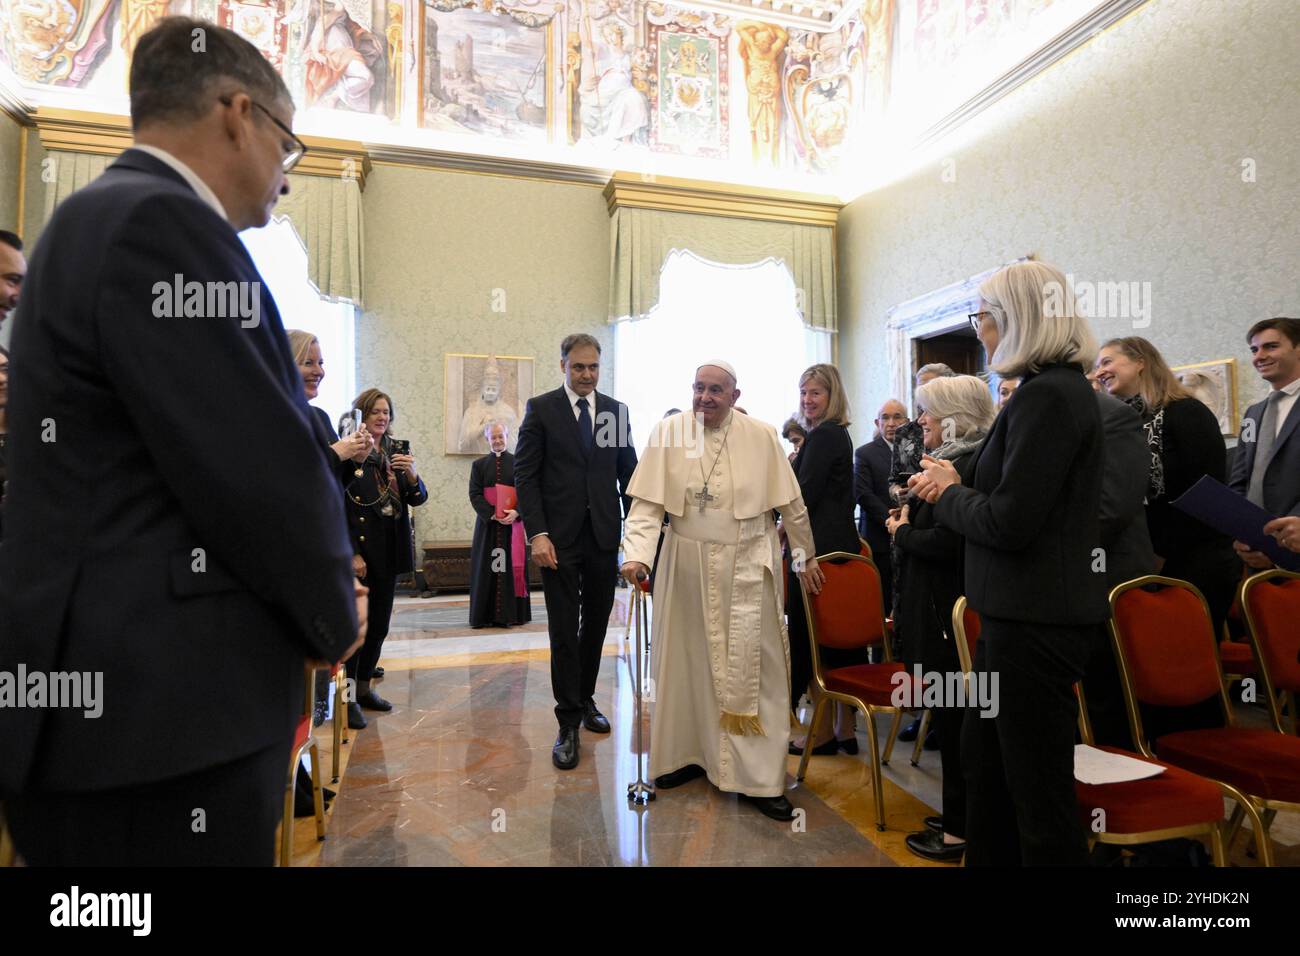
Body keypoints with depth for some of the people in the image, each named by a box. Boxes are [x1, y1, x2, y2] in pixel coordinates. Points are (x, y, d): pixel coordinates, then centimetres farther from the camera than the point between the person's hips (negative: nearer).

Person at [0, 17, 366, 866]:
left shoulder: (105, 217, 13)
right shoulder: (160, 224, -17)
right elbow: (265, 470, -22)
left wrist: (316, 592, 8)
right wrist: (335, 612, -4)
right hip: (159, 708, -9)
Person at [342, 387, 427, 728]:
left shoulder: (396, 453, 9)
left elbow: (417, 499, 7)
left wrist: (411, 474, -14)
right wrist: (352, 554, -15)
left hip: (389, 552, 6)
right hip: (359, 550, -6)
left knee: (379, 624, 12)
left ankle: (364, 687, 25)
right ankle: (347, 697, 8)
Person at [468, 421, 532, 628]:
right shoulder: (479, 465, 9)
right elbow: (474, 495, 0)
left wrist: (516, 512, -18)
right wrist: (493, 514, -14)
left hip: (513, 522, -1)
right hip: (487, 523, 1)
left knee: (512, 565, 0)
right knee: (486, 567, 1)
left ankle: (511, 613, 5)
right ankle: (486, 614, 6)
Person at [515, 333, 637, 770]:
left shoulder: (616, 411, 8)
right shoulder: (541, 408, -1)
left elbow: (628, 472, 10)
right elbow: (525, 475, -4)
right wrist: (537, 533, -13)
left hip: (604, 536, 3)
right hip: (559, 538, -3)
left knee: (596, 624, 14)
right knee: (564, 630, 1)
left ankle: (585, 699, 33)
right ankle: (568, 722, 11)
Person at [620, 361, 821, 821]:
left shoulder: (762, 436, -3)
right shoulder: (668, 432, -3)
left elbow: (792, 504, 5)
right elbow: (647, 503, -8)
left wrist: (808, 556, 11)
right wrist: (636, 554, -22)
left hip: (747, 568, -1)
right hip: (687, 565, 1)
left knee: (752, 667, 2)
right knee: (686, 660, 11)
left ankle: (760, 778, 13)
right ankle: (689, 752, 29)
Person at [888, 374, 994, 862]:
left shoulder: (966, 467, -19)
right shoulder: (957, 461, 13)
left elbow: (944, 543, -26)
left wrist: (903, 532, -10)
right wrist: (910, 519, 4)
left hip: (945, 612, -10)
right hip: (947, 606, 10)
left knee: (952, 717, 2)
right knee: (956, 713, 18)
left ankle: (960, 830, 17)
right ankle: (962, 815, 32)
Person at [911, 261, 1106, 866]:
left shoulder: (1046, 395, -19)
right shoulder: (1060, 387, 12)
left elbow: (1008, 523, -23)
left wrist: (949, 493, -6)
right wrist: (955, 488, 3)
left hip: (1035, 618, -10)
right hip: (1024, 608, 10)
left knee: (1037, 787, 5)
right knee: (984, 759, 23)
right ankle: (987, 858, 40)